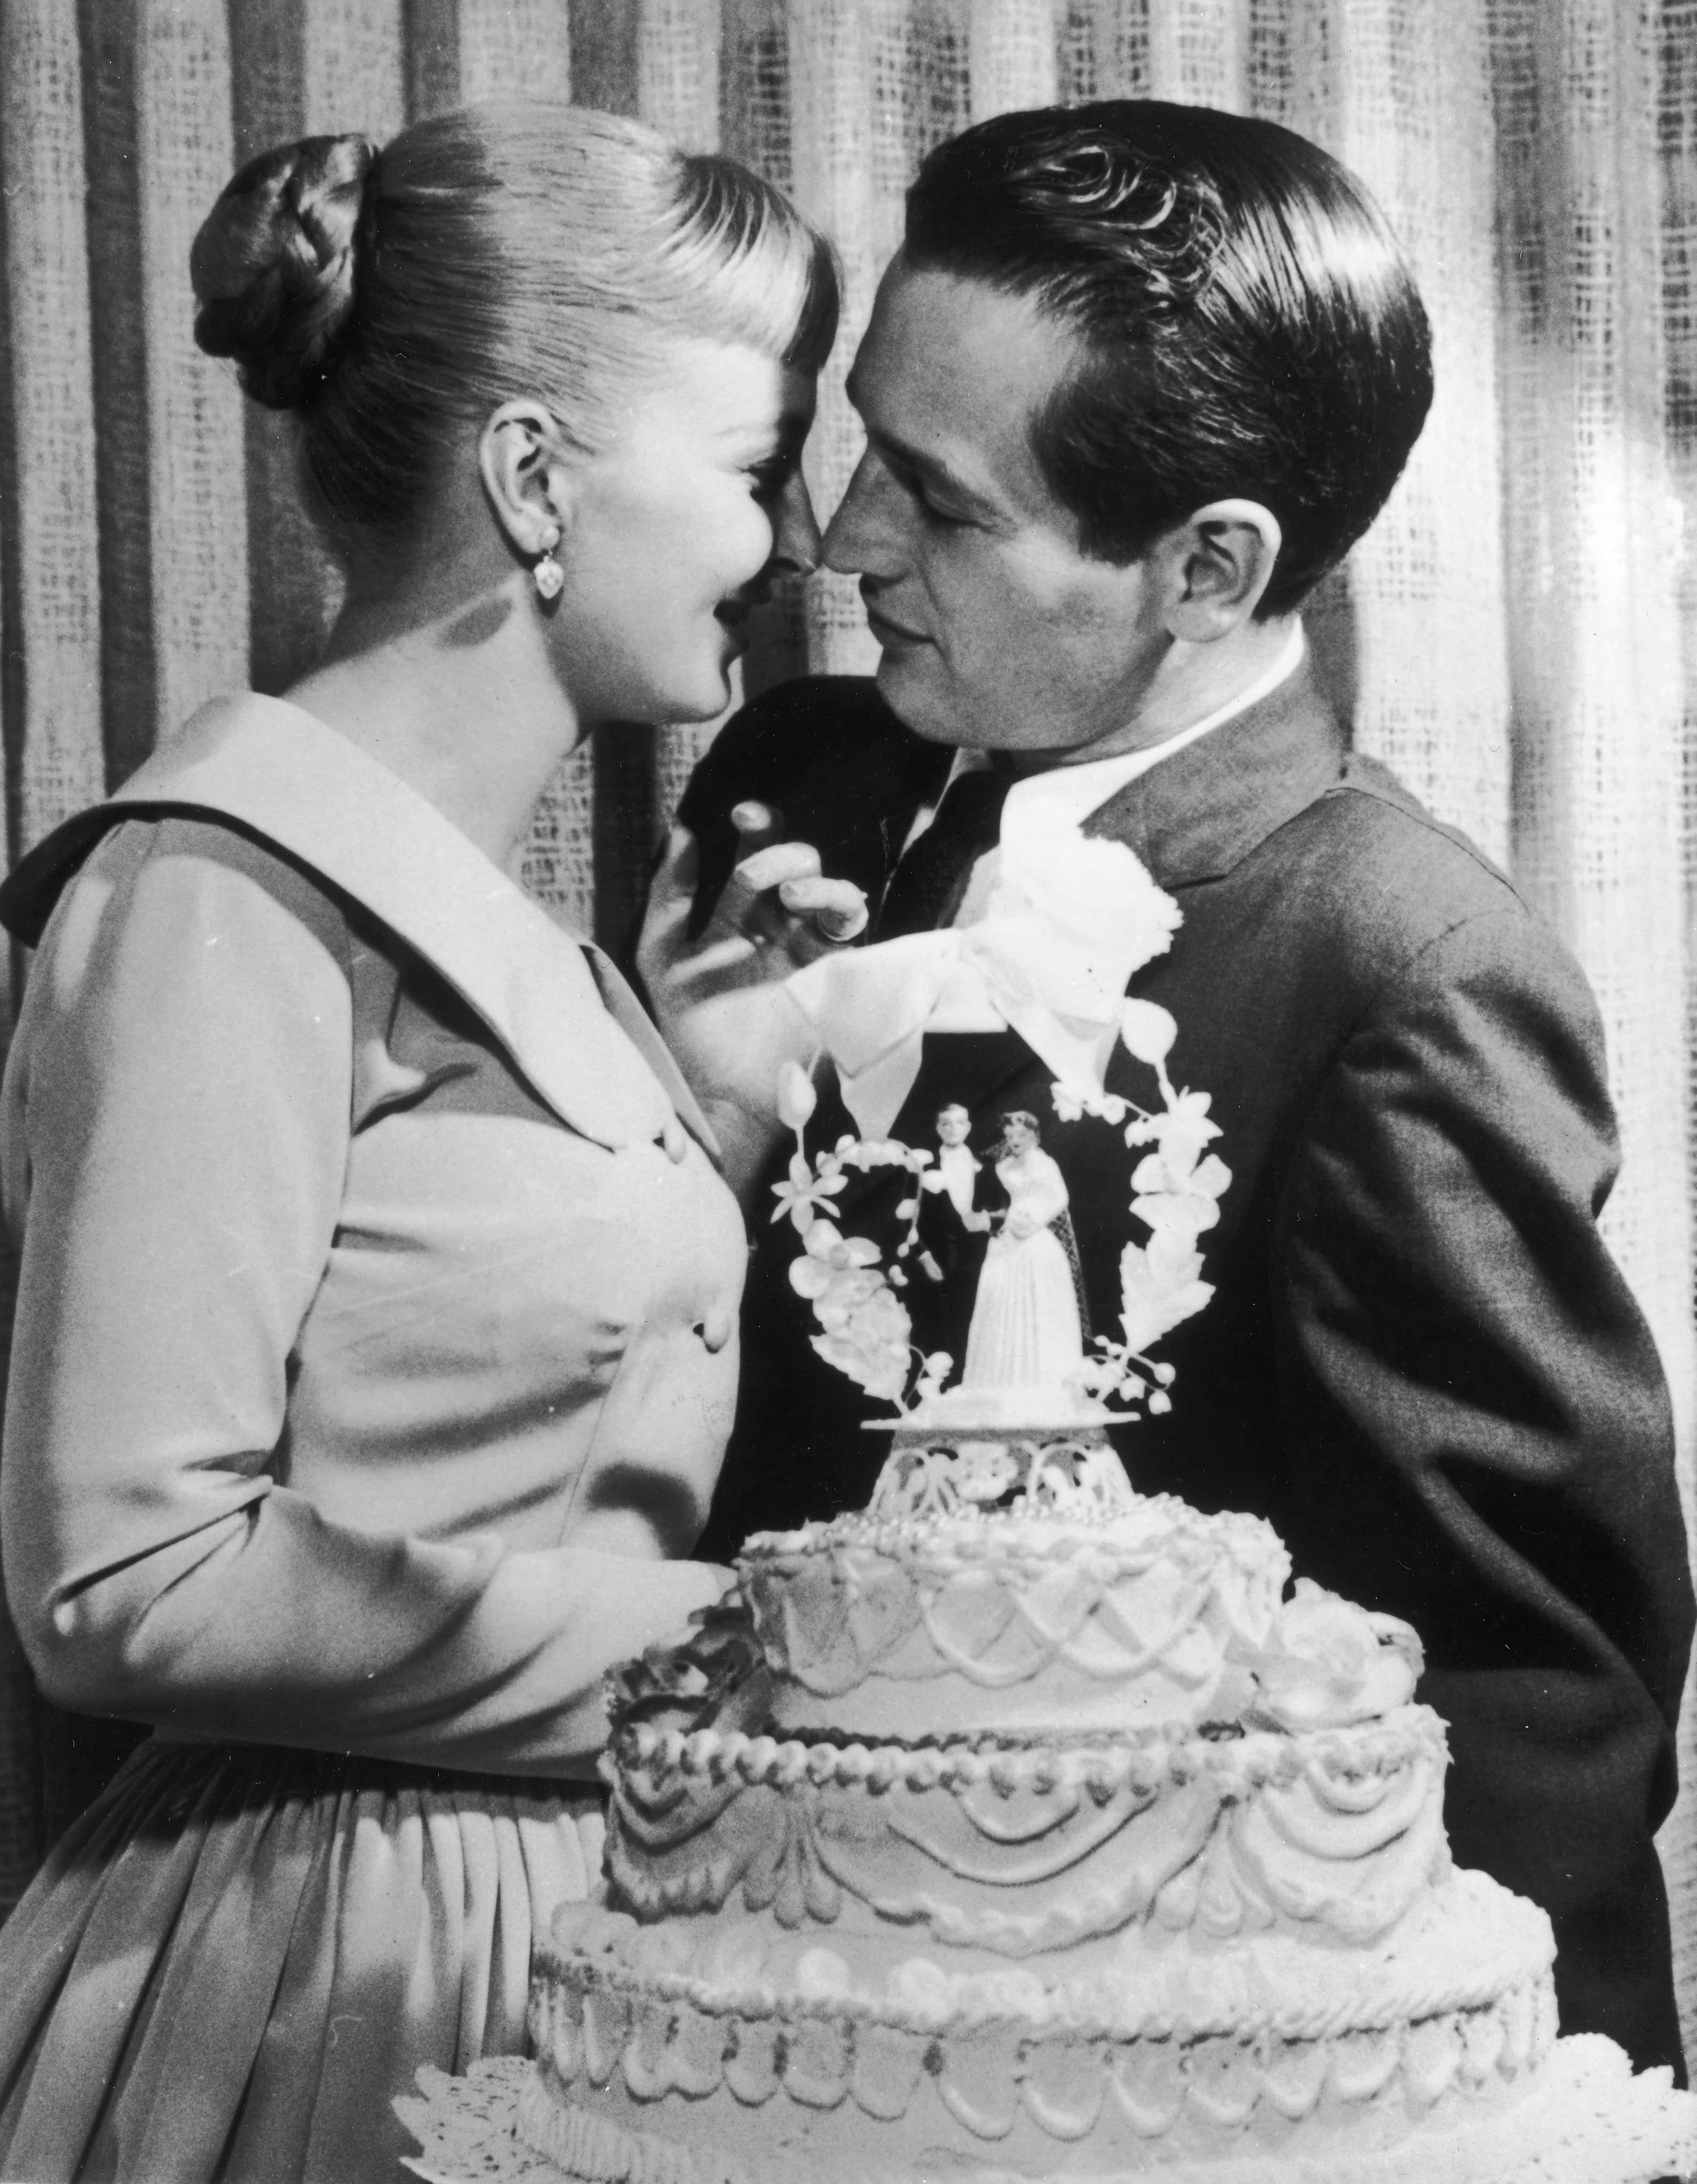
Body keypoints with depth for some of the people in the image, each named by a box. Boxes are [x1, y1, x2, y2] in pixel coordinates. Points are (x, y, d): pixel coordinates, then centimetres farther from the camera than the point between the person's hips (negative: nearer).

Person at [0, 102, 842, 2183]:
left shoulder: (482, 914, 11)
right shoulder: (228, 899, -16)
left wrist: (698, 1102, 4)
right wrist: (687, 1636, -16)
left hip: (573, 1915, 8)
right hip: (330, 1974, -8)